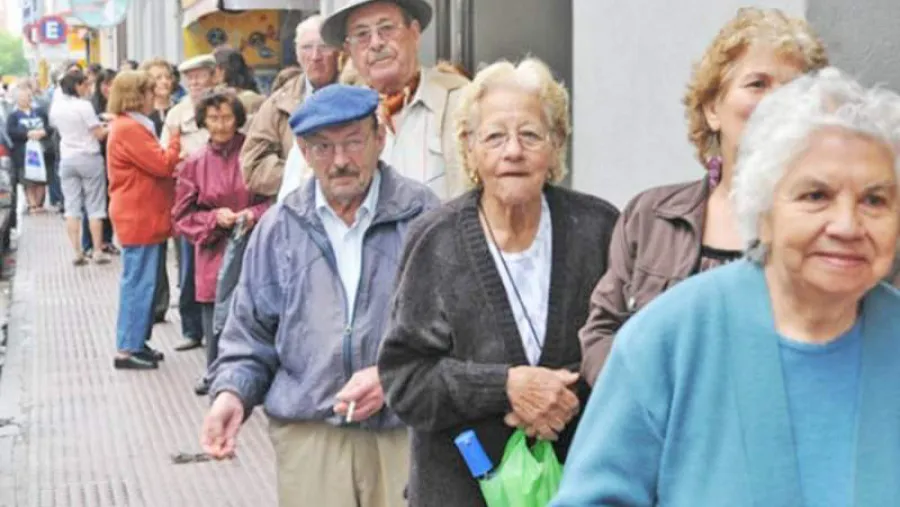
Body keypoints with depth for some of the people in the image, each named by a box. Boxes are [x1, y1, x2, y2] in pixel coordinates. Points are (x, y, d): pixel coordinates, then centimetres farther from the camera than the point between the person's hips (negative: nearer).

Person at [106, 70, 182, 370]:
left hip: (143, 217, 11)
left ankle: (137, 342, 21)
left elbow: (152, 167, 21)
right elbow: (162, 164, -19)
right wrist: (174, 138, -4)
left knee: (143, 283, 14)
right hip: (139, 218, -11)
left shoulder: (131, 126, 16)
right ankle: (127, 350, -1)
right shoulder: (129, 129, -18)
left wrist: (173, 166, 5)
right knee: (139, 283, -6)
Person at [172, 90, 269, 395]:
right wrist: (214, 217, -9)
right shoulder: (196, 164, 5)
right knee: (214, 313, 6)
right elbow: (182, 215, 7)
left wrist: (254, 214, -15)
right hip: (213, 254, 2)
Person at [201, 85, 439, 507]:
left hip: (408, 433, -2)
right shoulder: (279, 228, 8)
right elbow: (251, 332, 14)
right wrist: (232, 392, -2)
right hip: (307, 436, 2)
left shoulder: (423, 218, -1)